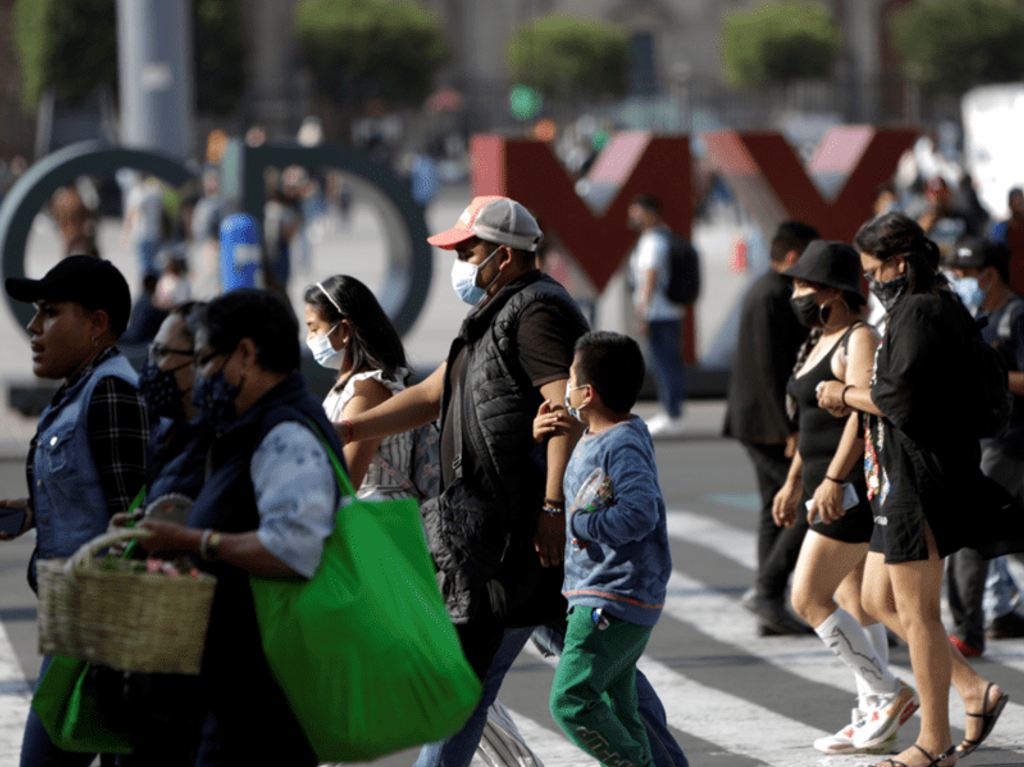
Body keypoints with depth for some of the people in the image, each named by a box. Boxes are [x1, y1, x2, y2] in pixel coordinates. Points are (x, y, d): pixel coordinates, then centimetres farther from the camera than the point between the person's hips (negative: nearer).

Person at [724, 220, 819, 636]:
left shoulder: (771, 292, 17)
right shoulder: (772, 297, -16)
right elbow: (770, 368, -22)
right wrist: (791, 429, -23)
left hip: (762, 423, 11)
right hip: (771, 424, -11)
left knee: (776, 510, 11)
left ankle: (771, 610, 12)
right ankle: (767, 590, -9)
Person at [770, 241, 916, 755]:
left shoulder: (859, 341, -14)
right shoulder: (821, 342, 16)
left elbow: (864, 412, -26)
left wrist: (833, 479, -32)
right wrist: (794, 484, 23)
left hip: (854, 488, -10)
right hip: (832, 488, 10)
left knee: (809, 600, -10)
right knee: (855, 603, 10)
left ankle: (889, 694, -3)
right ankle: (873, 721, 13)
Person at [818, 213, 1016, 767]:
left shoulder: (920, 314, -16)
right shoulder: (940, 309, 17)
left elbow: (903, 398, -23)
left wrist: (847, 395, -8)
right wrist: (858, 401, 9)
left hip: (921, 482, -11)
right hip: (902, 482, 11)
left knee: (916, 613, -3)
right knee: (879, 600, 15)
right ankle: (975, 691, 16)